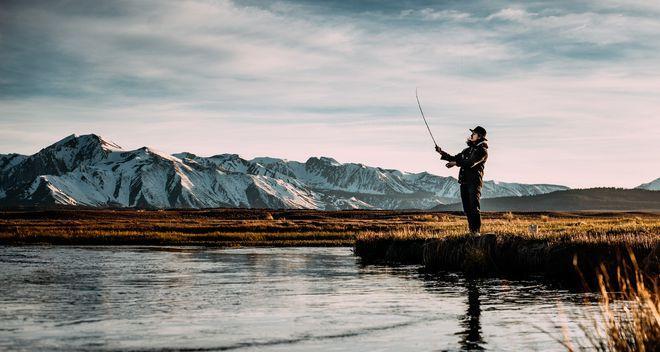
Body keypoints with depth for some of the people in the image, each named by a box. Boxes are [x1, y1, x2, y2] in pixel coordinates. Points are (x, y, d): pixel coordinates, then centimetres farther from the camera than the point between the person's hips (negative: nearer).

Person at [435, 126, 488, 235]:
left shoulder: (482, 151, -5)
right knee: (467, 208, 7)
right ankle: (471, 230, 12)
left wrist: (456, 163, -18)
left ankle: (477, 231, -15)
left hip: (474, 182, -8)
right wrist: (442, 153, 14)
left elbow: (471, 163, -19)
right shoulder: (467, 150, 22)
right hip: (464, 181, 8)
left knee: (474, 207, -14)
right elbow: (454, 158, 25)